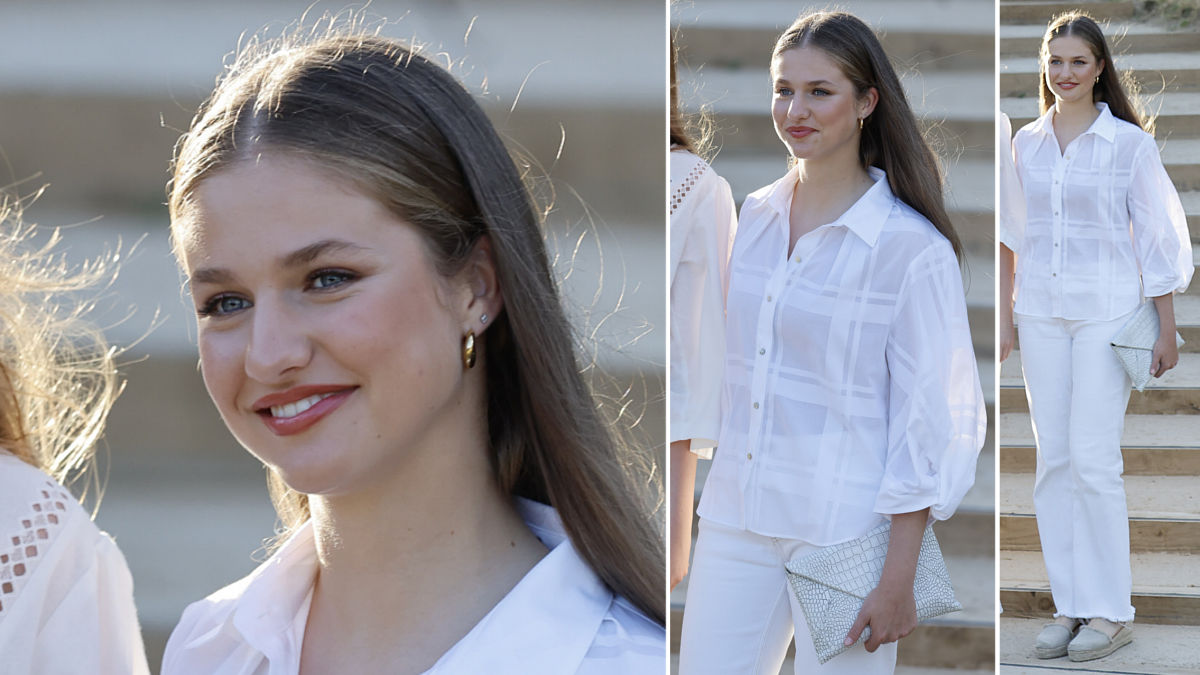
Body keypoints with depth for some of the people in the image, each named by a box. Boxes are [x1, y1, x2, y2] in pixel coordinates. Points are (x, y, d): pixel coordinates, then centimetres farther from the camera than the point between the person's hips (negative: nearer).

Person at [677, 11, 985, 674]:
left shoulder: (912, 246, -10)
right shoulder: (754, 216, 8)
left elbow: (930, 421, -10)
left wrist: (898, 580, -12)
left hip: (846, 530, -5)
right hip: (736, 518, 5)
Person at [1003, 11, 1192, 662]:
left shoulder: (1129, 142, -3)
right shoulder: (1026, 143, 9)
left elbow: (1156, 237, -1)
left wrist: (1167, 328, -3)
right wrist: (1004, 312, 15)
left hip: (1107, 311, -4)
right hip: (1040, 313, 4)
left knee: (1093, 459, -9)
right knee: (1053, 460, 4)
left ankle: (1111, 611, -1)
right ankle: (1069, 604, 10)